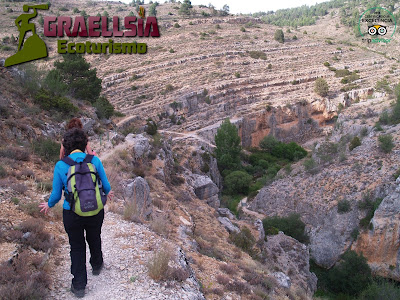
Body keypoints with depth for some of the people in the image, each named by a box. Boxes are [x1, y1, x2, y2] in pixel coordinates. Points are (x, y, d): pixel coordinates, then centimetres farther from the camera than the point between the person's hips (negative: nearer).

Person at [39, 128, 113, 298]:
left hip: (72, 214, -1)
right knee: (94, 239, 28)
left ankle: (79, 286, 23)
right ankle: (96, 266, 52)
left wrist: (49, 205, 18)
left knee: (77, 247, 16)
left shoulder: (61, 165, -12)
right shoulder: (95, 160, -10)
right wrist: (108, 193, 23)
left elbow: (56, 194, -4)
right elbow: (106, 185, -1)